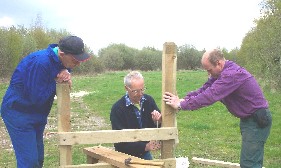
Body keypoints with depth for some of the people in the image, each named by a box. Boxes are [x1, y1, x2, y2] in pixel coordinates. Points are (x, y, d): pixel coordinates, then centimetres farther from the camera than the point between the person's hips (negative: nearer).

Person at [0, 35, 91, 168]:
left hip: (37, 114, 9)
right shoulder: (40, 62, -29)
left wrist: (66, 79, -15)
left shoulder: (64, 62, -3)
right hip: (18, 113, -8)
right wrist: (56, 81, -19)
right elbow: (37, 98, -25)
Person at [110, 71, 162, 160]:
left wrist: (157, 122, -21)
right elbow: (121, 142, -23)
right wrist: (145, 146, -33)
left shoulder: (149, 100, -5)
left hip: (145, 154, 4)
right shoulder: (117, 108, -20)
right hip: (126, 155, -4)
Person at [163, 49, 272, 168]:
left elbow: (210, 95, -32)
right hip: (248, 119, 10)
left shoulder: (232, 74, -26)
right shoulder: (221, 74, 8)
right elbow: (204, 90, 2)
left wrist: (181, 105, -28)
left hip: (257, 121, -10)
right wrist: (184, 100, -14)